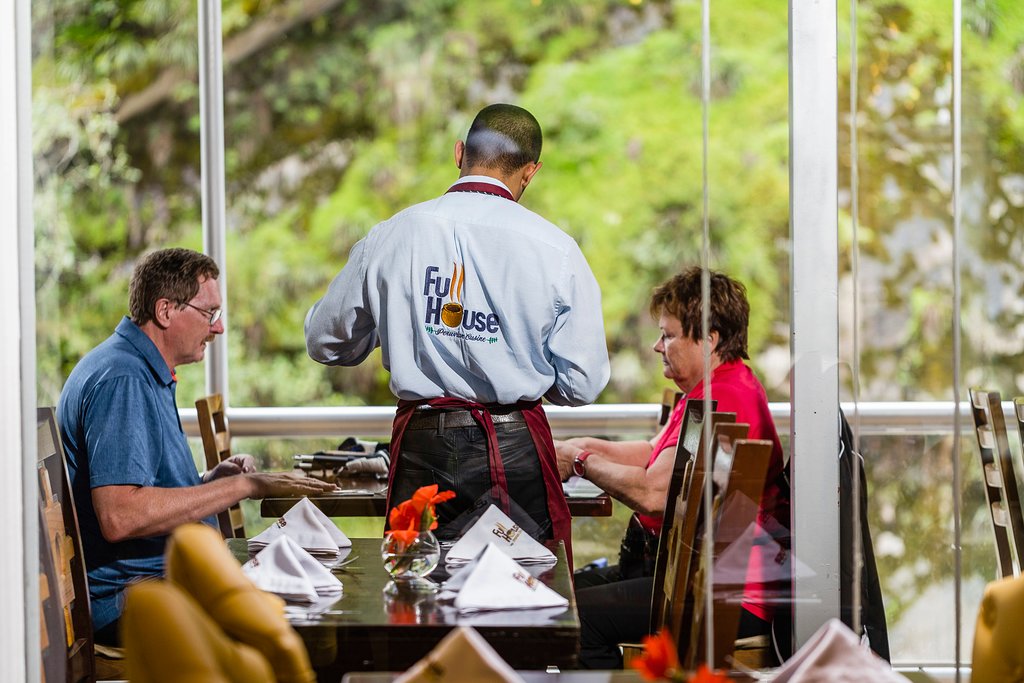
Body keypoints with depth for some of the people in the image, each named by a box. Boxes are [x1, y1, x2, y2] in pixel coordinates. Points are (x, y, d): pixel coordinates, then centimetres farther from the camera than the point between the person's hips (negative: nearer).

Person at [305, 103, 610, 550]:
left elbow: (324, 342, 11)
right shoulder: (556, 249, -6)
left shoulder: (390, 236, -1)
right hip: (516, 449, -2)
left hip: (422, 448, 2)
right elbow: (582, 385, -4)